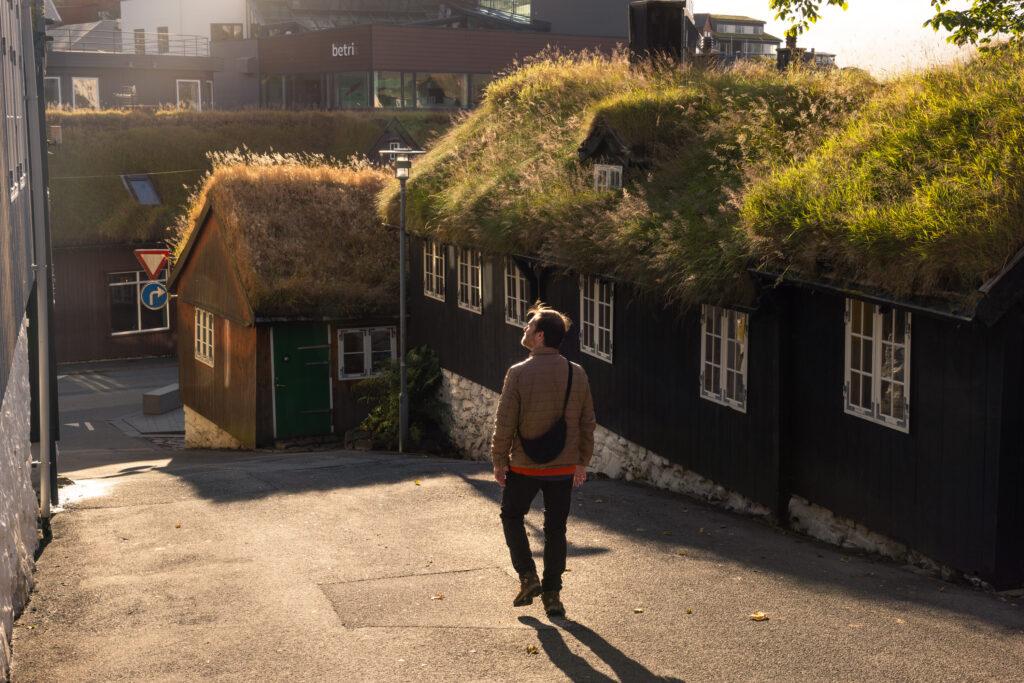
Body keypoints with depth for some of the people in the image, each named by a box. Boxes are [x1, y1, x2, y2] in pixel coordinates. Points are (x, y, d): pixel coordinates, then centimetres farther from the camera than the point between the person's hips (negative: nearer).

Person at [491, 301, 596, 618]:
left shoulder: (519, 373, -15)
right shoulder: (577, 374, -2)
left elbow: (504, 423, -13)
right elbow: (587, 422, 4)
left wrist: (499, 461, -1)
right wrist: (582, 462, 15)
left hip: (524, 466, -3)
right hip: (564, 467, 3)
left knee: (512, 515, 19)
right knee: (556, 529, 12)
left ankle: (528, 577, 10)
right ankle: (552, 594, 16)